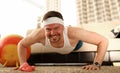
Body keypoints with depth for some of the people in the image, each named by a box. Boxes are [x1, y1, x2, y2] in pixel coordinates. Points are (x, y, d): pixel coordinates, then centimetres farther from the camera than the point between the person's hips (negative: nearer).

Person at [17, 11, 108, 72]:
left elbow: (104, 41, -42)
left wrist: (96, 64, -49)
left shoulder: (72, 32, -50)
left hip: (74, 44, -1)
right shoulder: (40, 34, -44)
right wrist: (23, 64, -35)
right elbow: (21, 44, -24)